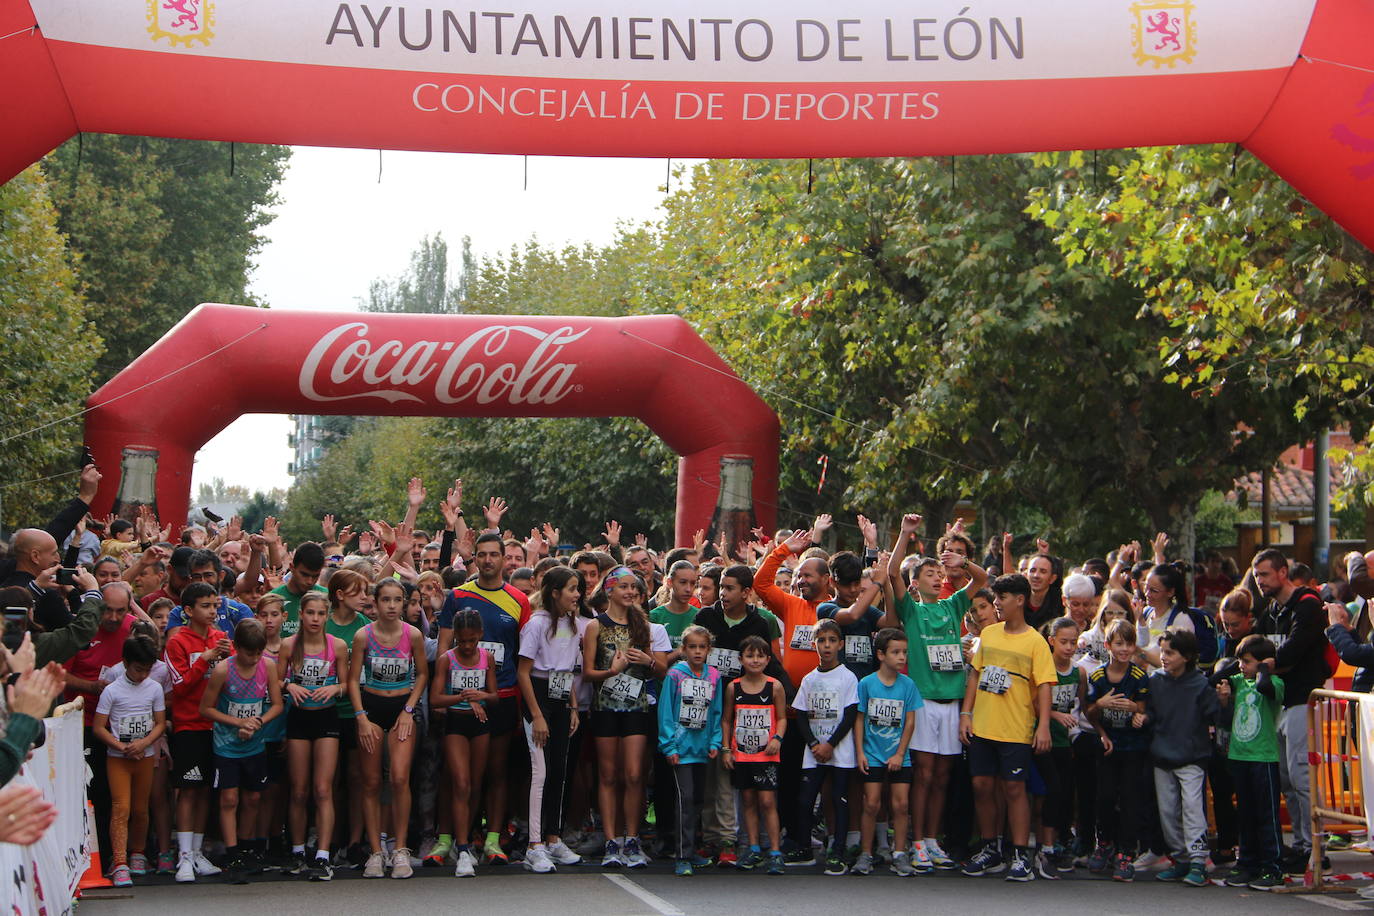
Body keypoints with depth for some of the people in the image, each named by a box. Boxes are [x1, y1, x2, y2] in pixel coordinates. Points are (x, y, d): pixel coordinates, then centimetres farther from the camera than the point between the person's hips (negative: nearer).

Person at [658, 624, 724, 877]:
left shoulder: (713, 677, 7)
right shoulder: (675, 674, -5)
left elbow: (716, 713, 11)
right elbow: (665, 711, -6)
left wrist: (715, 743, 2)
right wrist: (669, 746, -11)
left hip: (702, 748, 5)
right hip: (681, 747, -5)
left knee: (699, 799, 10)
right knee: (685, 798, -10)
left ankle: (690, 850, 22)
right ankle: (683, 858, -8)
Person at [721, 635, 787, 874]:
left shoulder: (775, 687, -3)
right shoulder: (733, 687, 2)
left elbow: (782, 718, 2)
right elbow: (726, 720, 9)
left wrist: (777, 738, -15)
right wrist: (726, 749, 4)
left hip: (766, 755, -3)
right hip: (740, 754, 3)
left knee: (767, 801, -7)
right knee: (748, 800, 10)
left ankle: (775, 852, -2)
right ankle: (753, 848, 20)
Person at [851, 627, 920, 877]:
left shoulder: (907, 684, -2)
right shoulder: (866, 683, -5)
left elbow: (910, 722, 0)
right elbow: (859, 719, -1)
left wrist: (900, 753, -5)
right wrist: (860, 752, -6)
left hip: (899, 757, 1)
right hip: (872, 755, -1)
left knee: (900, 804, 0)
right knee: (872, 804, -1)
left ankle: (900, 854, 10)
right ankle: (865, 854, 8)